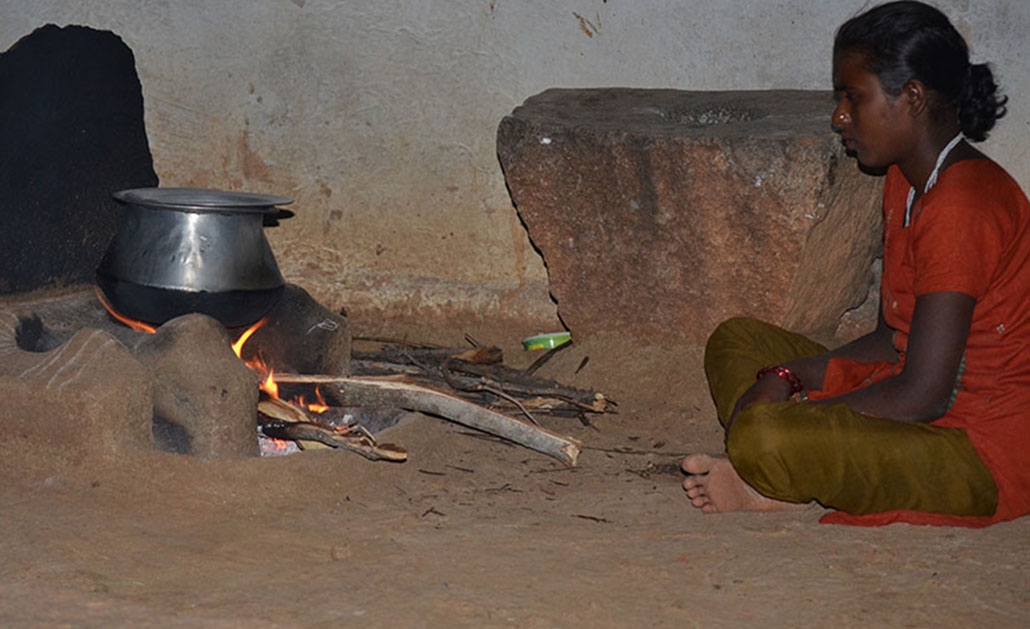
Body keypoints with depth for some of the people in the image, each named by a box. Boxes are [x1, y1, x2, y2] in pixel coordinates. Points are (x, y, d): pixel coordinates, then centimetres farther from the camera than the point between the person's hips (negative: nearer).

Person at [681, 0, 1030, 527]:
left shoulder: (962, 207, -22)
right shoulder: (906, 183, 11)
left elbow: (921, 397, -25)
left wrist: (783, 409, -15)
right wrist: (786, 378, -1)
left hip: (983, 458, -11)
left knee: (763, 439, -33)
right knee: (736, 339, 16)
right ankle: (773, 485, -8)